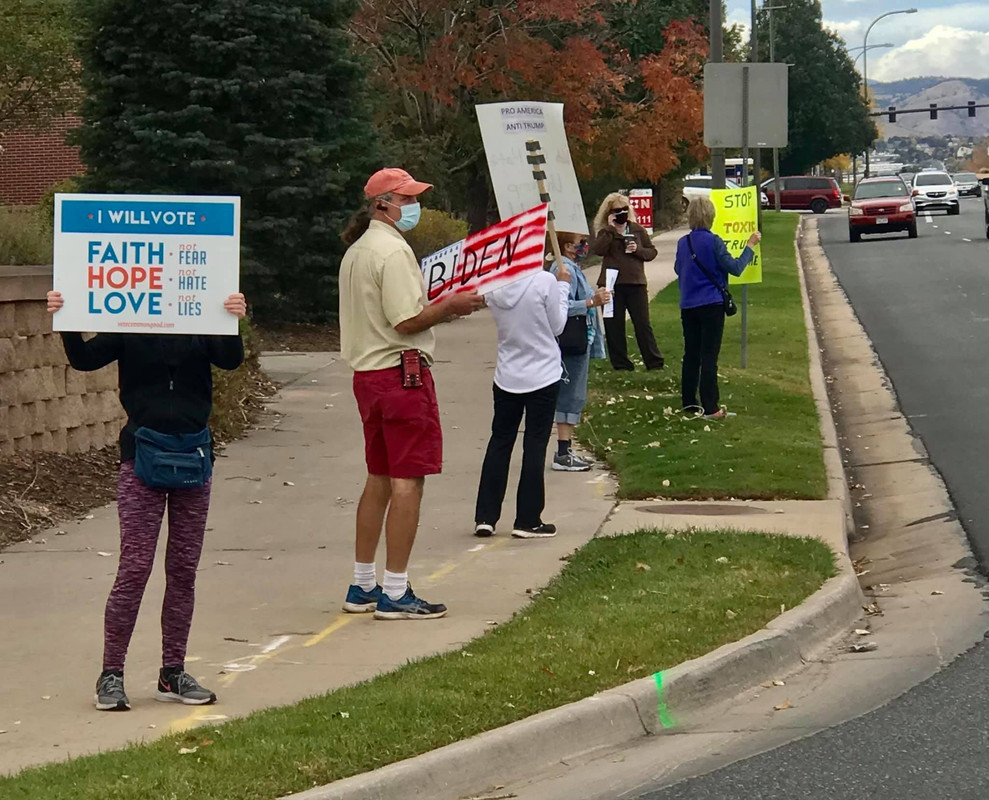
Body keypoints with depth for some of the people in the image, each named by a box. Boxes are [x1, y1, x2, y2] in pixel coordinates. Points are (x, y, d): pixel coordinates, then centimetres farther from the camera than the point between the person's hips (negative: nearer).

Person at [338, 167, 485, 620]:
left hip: (367, 374, 10)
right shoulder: (392, 250, -15)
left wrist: (441, 307, 18)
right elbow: (407, 321, -21)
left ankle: (362, 587, 20)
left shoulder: (356, 251, 17)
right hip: (401, 371, -10)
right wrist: (450, 307, -6)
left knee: (379, 479, 16)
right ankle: (395, 593, -5)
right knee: (408, 480, -6)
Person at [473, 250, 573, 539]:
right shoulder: (545, 282, -18)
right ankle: (527, 521, 8)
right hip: (543, 376, -4)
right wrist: (563, 286, 4)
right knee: (535, 447, 5)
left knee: (499, 442, 13)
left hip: (507, 377, 4)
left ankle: (485, 517, 13)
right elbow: (556, 327, -7)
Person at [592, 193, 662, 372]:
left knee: (643, 324, 0)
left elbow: (652, 252, 10)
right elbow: (597, 250, -15)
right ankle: (620, 363, 10)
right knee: (614, 326, 2)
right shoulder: (605, 232, 4)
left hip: (635, 283, 0)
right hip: (612, 284, 0)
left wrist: (638, 250, -9)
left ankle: (655, 362, 3)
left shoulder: (638, 229, 9)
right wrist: (610, 228, -16)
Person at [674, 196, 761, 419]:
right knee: (709, 356, -3)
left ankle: (689, 403, 18)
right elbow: (735, 268, -13)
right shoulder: (713, 242, -13)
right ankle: (710, 408, -4)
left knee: (691, 355, 14)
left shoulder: (683, 243, 4)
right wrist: (750, 246, -4)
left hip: (688, 306, 5)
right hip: (711, 305, -5)